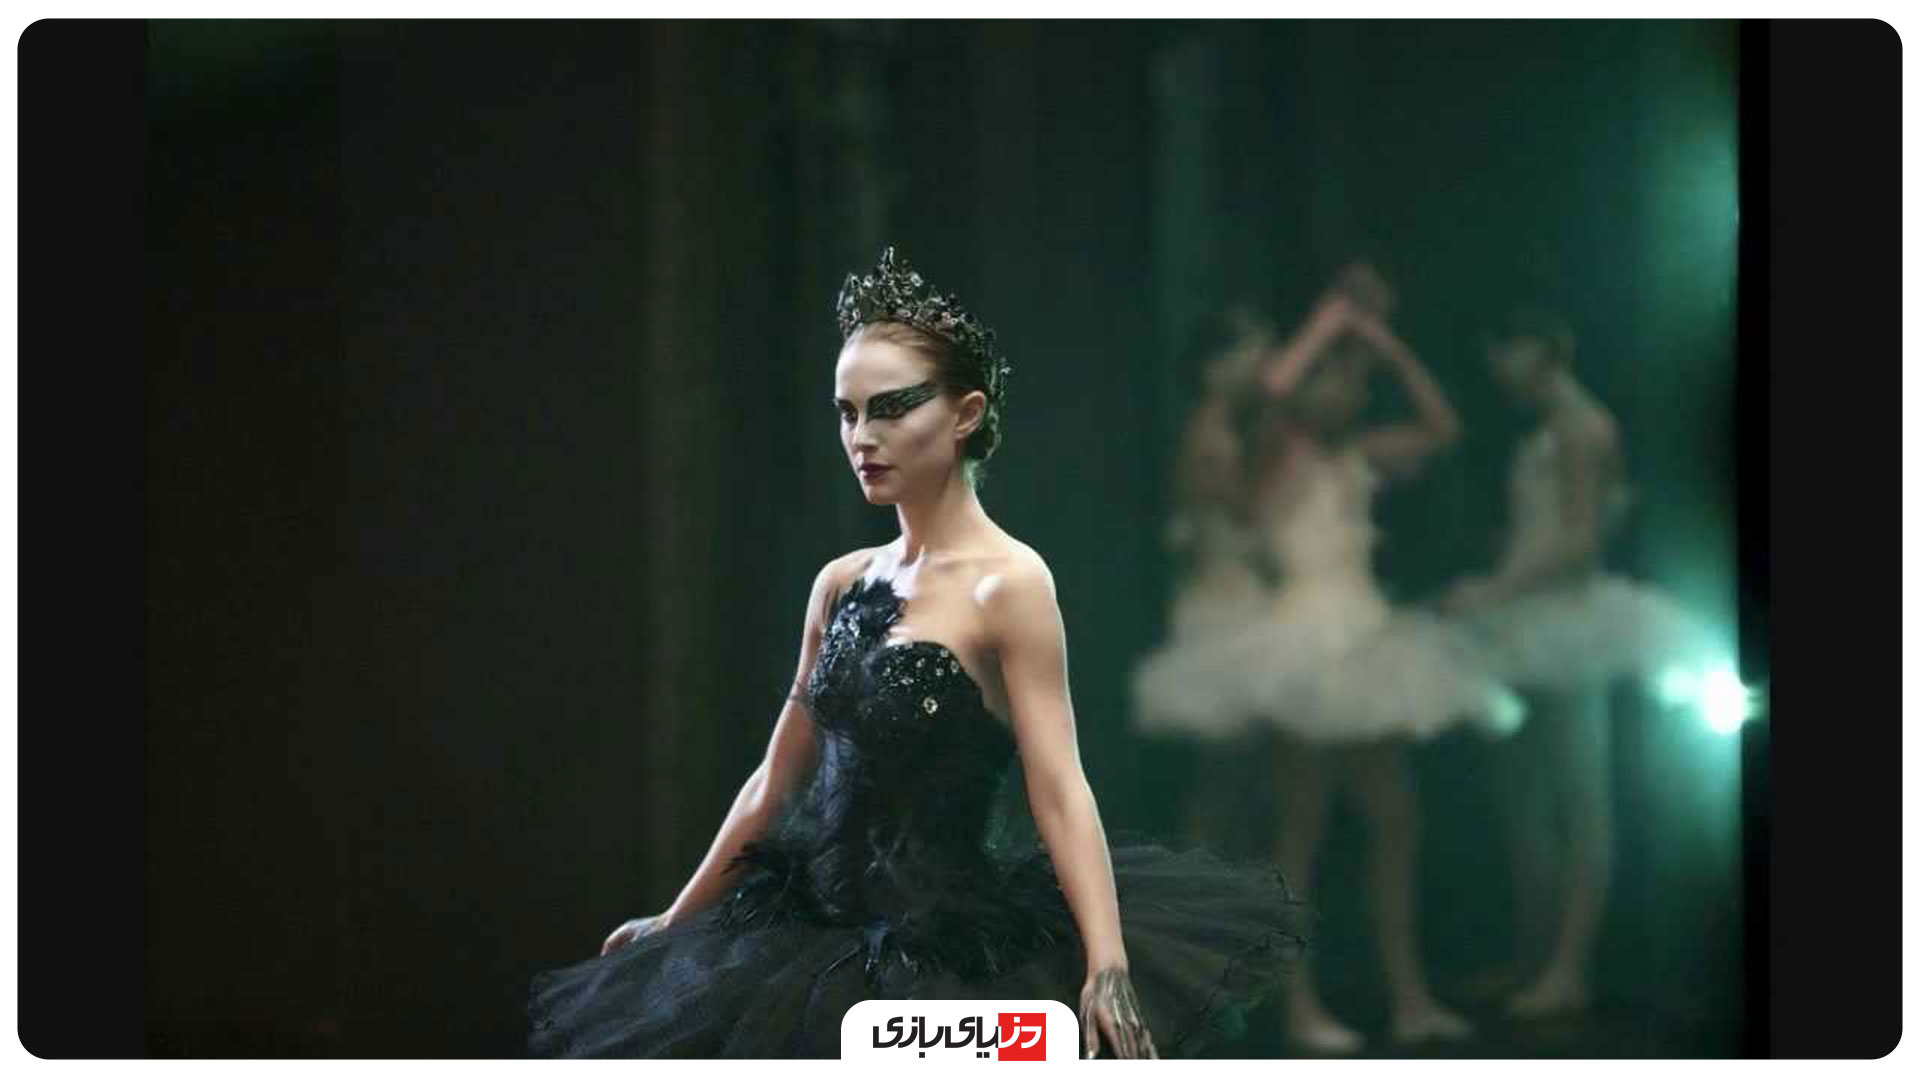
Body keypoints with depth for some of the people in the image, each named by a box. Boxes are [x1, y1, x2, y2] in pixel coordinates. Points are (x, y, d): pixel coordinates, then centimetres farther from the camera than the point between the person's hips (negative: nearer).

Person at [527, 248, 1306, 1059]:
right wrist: (675, 923, 21)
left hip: (944, 954, -7)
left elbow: (1059, 788, -19)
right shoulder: (841, 585, 8)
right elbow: (779, 777, 16)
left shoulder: (1007, 584, -12)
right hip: (819, 938, 7)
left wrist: (1108, 966, -30)